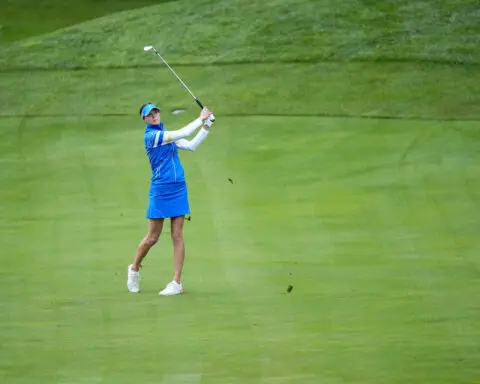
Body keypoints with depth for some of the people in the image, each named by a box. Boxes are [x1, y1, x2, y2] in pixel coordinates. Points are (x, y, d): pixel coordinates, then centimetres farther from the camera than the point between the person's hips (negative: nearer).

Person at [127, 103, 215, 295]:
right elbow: (181, 134, -17)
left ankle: (177, 283, 1)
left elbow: (191, 145, 12)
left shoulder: (166, 134, 13)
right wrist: (201, 119, -10)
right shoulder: (151, 135, -10)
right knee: (152, 238, 1)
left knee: (177, 236, 0)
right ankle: (134, 269, 26)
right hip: (160, 191, -6)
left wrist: (206, 127, 5)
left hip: (178, 189, 6)